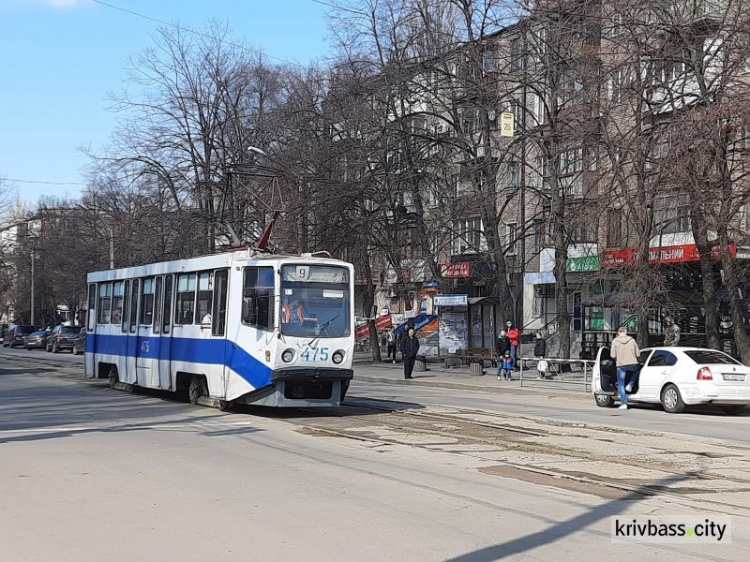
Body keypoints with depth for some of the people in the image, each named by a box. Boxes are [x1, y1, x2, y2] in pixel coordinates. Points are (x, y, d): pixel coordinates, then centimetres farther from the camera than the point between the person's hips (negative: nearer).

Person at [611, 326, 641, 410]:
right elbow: (638, 354, 4)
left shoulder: (615, 341, -3)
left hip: (621, 365, -1)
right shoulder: (632, 340, 1)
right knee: (638, 370, 35)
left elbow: (613, 355, -6)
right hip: (632, 364, 1)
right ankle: (630, 385, 19)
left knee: (621, 385, 8)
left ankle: (624, 403, 2)